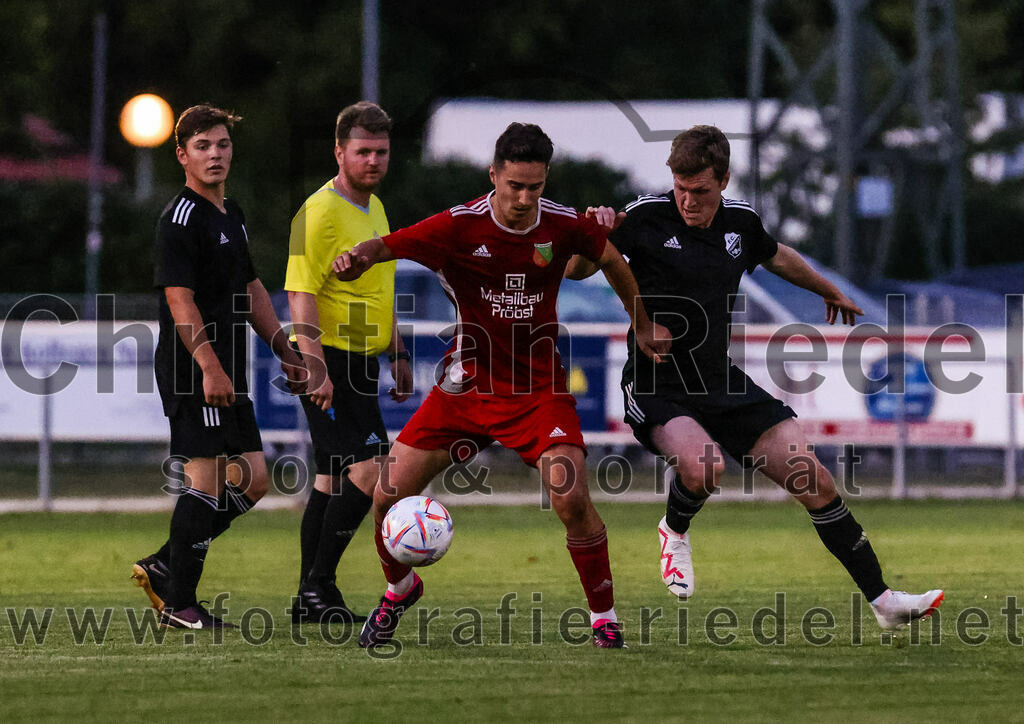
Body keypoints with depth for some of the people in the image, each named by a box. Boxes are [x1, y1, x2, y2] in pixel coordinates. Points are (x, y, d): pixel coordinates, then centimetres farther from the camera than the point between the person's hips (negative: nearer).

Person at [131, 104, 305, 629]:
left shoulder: (230, 216, 18)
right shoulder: (181, 220, -11)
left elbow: (251, 290, 26)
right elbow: (180, 299, -19)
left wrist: (286, 354, 24)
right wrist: (209, 367, -25)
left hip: (226, 375, 10)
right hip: (194, 371, -10)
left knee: (252, 479, 9)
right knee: (207, 477, -10)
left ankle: (163, 567, 15)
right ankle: (178, 602, -5)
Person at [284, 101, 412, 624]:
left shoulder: (374, 208, 15)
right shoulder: (320, 212, -15)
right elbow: (301, 293, -20)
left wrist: (397, 354, 23)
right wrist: (316, 367, -27)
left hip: (360, 361, 9)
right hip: (330, 358, -9)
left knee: (334, 477, 10)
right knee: (370, 466, -15)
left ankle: (312, 600, 15)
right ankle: (318, 585, -9)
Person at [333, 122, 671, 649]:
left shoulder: (563, 226, -8)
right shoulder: (459, 226, -15)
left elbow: (610, 260, 12)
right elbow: (389, 245, -21)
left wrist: (642, 326, 22)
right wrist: (359, 258, -45)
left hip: (539, 385, 0)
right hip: (468, 382, 0)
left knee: (571, 499, -20)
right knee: (388, 496, -3)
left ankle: (604, 617, 0)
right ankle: (399, 589, 28)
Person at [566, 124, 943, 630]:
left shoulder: (740, 221, 4)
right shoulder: (646, 218, -12)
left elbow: (776, 256, 27)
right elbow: (574, 271, -8)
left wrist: (829, 291, 43)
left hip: (720, 381, 5)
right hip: (656, 389, -5)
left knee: (812, 479, -1)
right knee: (704, 464, -35)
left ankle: (883, 600, 10)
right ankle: (675, 531, 1)